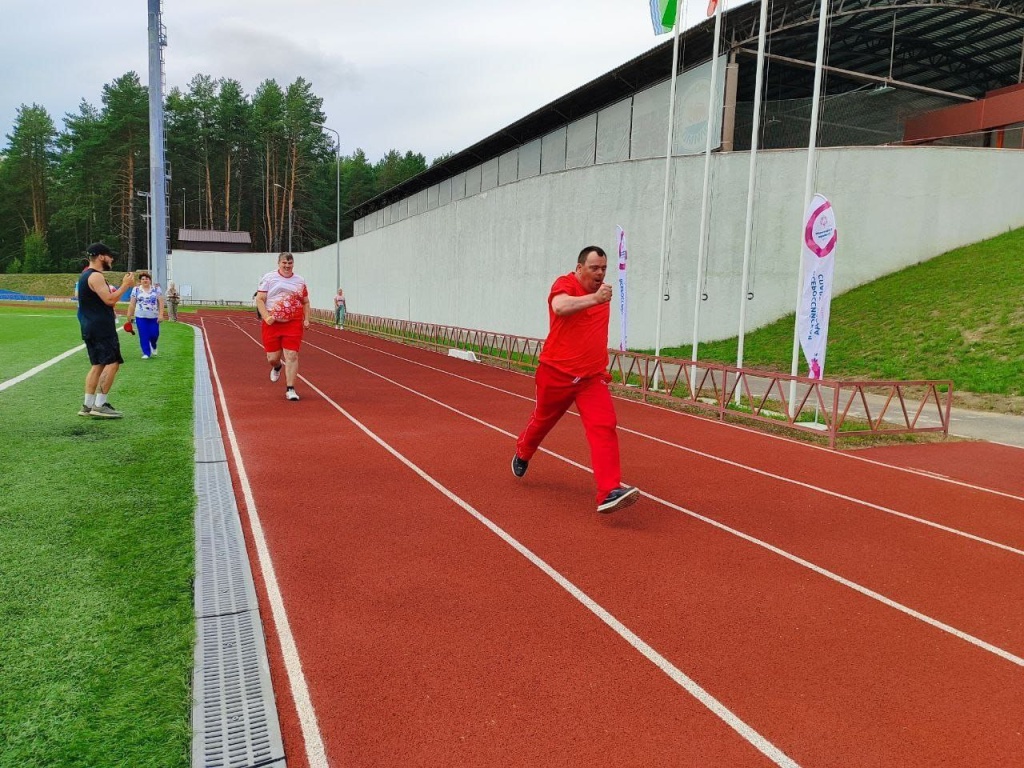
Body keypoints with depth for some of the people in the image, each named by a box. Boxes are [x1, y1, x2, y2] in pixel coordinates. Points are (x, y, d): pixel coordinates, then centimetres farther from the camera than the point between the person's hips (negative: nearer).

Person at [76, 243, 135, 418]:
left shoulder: (86, 275, 19)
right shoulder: (95, 276, -14)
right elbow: (109, 300, -22)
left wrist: (123, 286, 17)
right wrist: (125, 285, -11)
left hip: (90, 328, 11)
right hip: (101, 328, -11)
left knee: (97, 365, 12)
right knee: (111, 363, -9)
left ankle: (88, 405, 12)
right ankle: (100, 405, -11)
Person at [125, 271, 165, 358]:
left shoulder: (156, 289, 2)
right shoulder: (136, 290, 5)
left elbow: (161, 302, -2)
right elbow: (132, 304, 5)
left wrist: (161, 314, -11)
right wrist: (129, 315, 4)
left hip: (154, 317, 0)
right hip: (141, 317, 0)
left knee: (154, 334, -1)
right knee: (144, 336, -3)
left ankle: (153, 346, 31)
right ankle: (146, 353, 6)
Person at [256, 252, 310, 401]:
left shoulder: (300, 281, 11)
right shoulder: (269, 278, 3)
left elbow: (305, 302, 17)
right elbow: (260, 299, -2)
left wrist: (306, 319, 4)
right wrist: (266, 317, -14)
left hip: (293, 324, 1)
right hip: (272, 323, -1)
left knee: (292, 355, -9)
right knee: (272, 358, 4)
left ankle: (290, 389, -1)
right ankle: (277, 367, 43)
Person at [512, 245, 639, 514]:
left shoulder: (601, 291, 7)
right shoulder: (564, 284, -13)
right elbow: (560, 307, -39)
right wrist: (594, 299, -52)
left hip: (592, 376, 4)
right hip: (556, 373, -4)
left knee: (604, 427, -16)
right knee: (542, 421, 18)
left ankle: (609, 491, -23)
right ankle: (522, 455, 50)